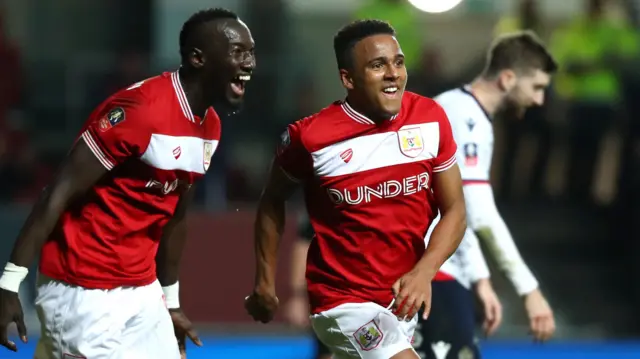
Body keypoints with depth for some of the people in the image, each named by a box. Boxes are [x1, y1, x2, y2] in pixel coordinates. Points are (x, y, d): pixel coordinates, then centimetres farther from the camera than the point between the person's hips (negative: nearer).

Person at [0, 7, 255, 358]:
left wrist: (171, 301, 25)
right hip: (83, 293, -9)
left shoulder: (209, 127, 7)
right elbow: (60, 192, -19)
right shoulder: (140, 109, -20)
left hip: (142, 291, 9)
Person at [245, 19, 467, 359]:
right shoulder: (311, 136, -15)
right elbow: (272, 201, 4)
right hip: (344, 301, -5)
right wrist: (264, 282, 7)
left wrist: (424, 272, -15)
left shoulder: (430, 119, -6)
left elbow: (454, 209, 1)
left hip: (403, 296, 5)